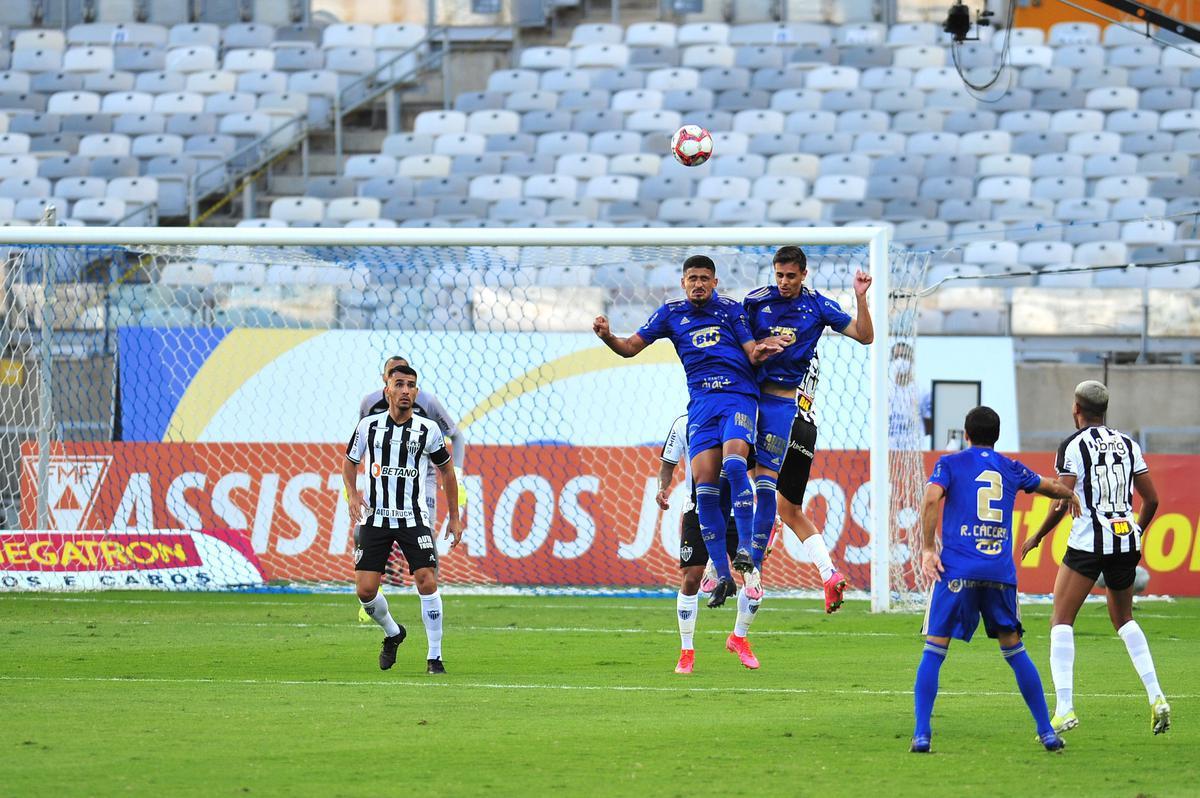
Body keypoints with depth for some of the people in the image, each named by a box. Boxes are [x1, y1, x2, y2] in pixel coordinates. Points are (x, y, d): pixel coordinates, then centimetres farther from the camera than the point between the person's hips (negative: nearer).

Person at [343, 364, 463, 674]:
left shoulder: (428, 430, -1)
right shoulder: (369, 425, 1)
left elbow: (446, 470, 12)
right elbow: (350, 462, 16)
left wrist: (454, 517, 12)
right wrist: (352, 495, -3)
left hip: (414, 518, -1)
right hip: (375, 518, 1)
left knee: (427, 582, -16)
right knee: (365, 590, -6)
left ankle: (434, 657, -5)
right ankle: (392, 633, 26)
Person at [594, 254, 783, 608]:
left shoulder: (731, 310, 9)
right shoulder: (672, 313, 14)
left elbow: (752, 353, 5)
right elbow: (631, 347, 13)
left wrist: (760, 351, -19)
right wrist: (607, 337, -8)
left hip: (738, 396, -3)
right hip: (701, 402, 3)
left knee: (733, 463, -28)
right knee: (704, 485, -10)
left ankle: (745, 554, -26)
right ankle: (723, 576, -5)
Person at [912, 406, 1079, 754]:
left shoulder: (950, 464, 6)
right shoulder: (1010, 468, 15)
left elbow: (931, 499, -12)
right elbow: (1051, 487, 32)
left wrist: (928, 549, -6)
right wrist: (1070, 496, 54)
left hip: (956, 571, -3)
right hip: (1001, 574, 3)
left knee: (933, 652, 0)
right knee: (1014, 650, 14)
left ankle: (921, 734, -11)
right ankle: (1047, 731, 15)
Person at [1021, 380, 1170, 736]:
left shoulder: (1074, 446, -6)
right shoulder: (1128, 444, 9)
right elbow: (1151, 499, 10)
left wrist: (1036, 538, 4)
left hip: (1088, 543, -5)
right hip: (1126, 540, 5)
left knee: (1061, 622, 1)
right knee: (1123, 619, 24)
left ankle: (1064, 708, -13)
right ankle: (1156, 697, 9)